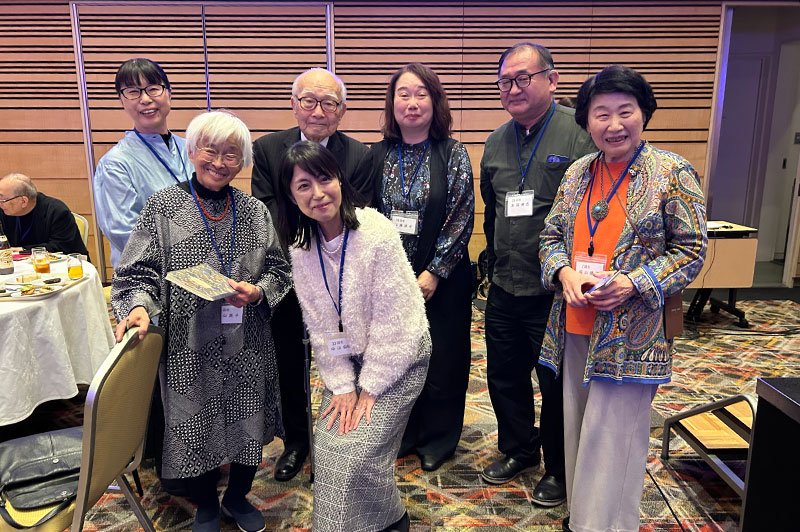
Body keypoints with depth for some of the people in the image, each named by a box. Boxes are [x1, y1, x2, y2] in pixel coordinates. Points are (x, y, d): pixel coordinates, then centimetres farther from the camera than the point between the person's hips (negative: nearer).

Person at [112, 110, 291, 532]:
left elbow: (279, 269, 7)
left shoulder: (254, 211, 4)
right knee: (196, 428, 11)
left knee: (248, 425, 14)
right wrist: (140, 305, -21)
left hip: (247, 347, 2)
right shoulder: (163, 206, -2)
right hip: (189, 349, -2)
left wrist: (257, 291, -12)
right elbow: (139, 271, -3)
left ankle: (237, 497, 43)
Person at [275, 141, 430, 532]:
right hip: (348, 360, 5)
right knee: (326, 447, 1)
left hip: (397, 359, -5)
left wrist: (369, 388, -14)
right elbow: (320, 325, -1)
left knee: (356, 452, -9)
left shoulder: (377, 233, -23)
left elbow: (392, 321, -20)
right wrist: (341, 385, -5)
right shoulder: (301, 248, -5)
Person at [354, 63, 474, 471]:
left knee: (441, 360, 8)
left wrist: (433, 273, -14)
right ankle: (403, 433, 34)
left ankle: (437, 439, 29)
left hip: (440, 279, -2)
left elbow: (461, 218, -9)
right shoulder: (377, 156, 5)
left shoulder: (453, 155, -4)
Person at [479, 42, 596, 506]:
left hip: (556, 293, -6)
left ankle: (559, 470, 33)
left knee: (557, 385, 10)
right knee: (504, 376, 18)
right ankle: (519, 451, 42)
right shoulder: (497, 142, 10)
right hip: (504, 290, 6)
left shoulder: (580, 133, -11)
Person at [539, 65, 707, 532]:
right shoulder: (578, 172, 7)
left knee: (611, 437, 2)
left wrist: (632, 284, -19)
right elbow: (552, 235, 12)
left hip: (630, 333, -5)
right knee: (578, 433, 17)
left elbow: (691, 250, -6)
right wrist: (564, 272, -9)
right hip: (575, 328, 5)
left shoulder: (673, 172, -7)